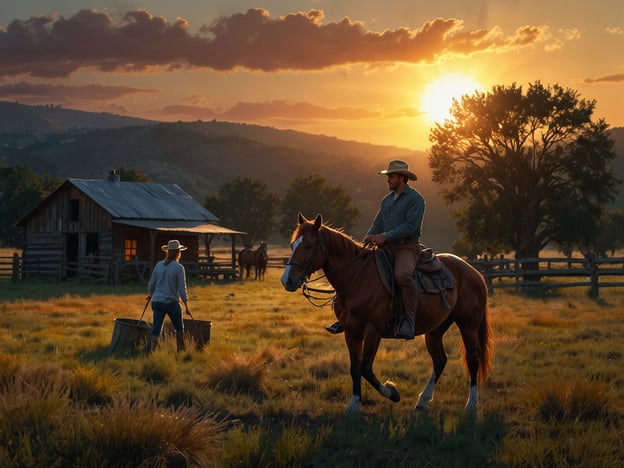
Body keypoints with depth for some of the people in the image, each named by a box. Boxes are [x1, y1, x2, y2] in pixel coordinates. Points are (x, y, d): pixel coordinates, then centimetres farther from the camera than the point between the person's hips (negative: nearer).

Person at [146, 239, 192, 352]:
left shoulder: (159, 265, 3)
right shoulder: (179, 268, -11)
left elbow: (151, 283, 12)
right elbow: (182, 289, -11)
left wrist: (150, 294, 33)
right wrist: (187, 307, -4)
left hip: (157, 301, 4)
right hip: (171, 302, -4)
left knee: (156, 330, 2)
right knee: (179, 328, 18)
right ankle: (181, 351, 29)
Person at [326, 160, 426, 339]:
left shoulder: (415, 198, -6)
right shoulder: (387, 200, 19)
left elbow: (410, 225, -16)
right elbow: (377, 224, 18)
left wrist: (385, 236, -22)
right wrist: (369, 237, -4)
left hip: (407, 247, -8)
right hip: (386, 247, 8)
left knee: (402, 274, -38)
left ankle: (408, 318, -30)